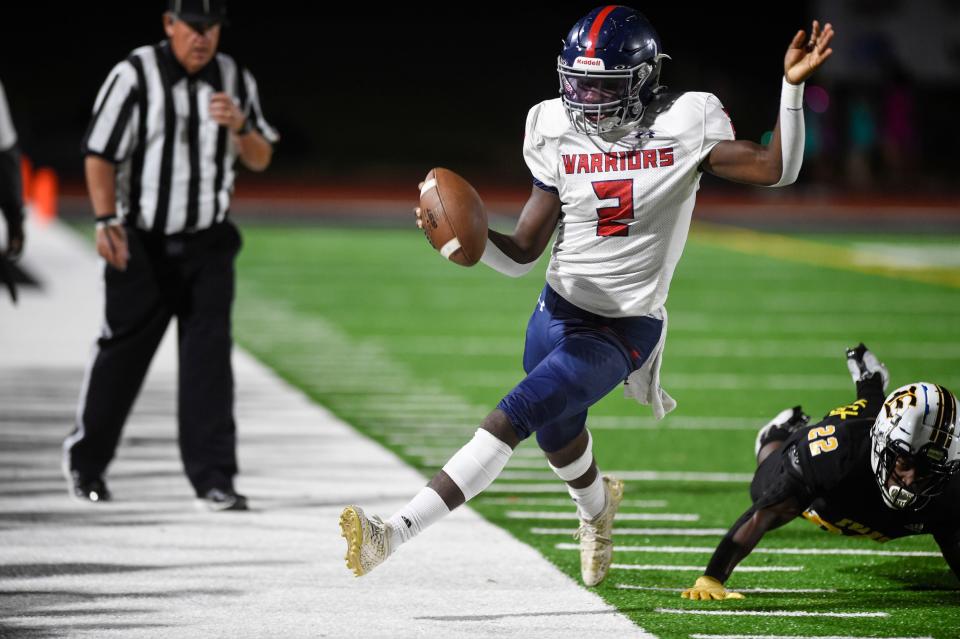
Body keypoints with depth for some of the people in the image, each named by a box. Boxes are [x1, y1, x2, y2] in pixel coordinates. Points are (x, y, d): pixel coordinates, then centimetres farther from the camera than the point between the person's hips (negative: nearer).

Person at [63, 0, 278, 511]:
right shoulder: (135, 76, -9)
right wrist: (106, 222, -17)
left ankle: (212, 478, -5)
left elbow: (260, 160, 7)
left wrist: (239, 127, -14)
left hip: (207, 244, 3)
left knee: (209, 355, -5)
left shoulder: (235, 81, 4)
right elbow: (100, 155, -8)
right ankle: (85, 457, 26)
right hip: (140, 242, -3)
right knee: (123, 350, 6)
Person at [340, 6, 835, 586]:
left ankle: (395, 533, -25)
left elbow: (776, 170, -14)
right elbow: (522, 254, 0)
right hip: (558, 309, 5)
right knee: (559, 440, 27)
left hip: (623, 330, -5)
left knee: (514, 415, -21)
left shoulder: (683, 125, -11)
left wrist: (792, 85, -26)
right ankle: (597, 505, 65)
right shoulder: (558, 134, -2)